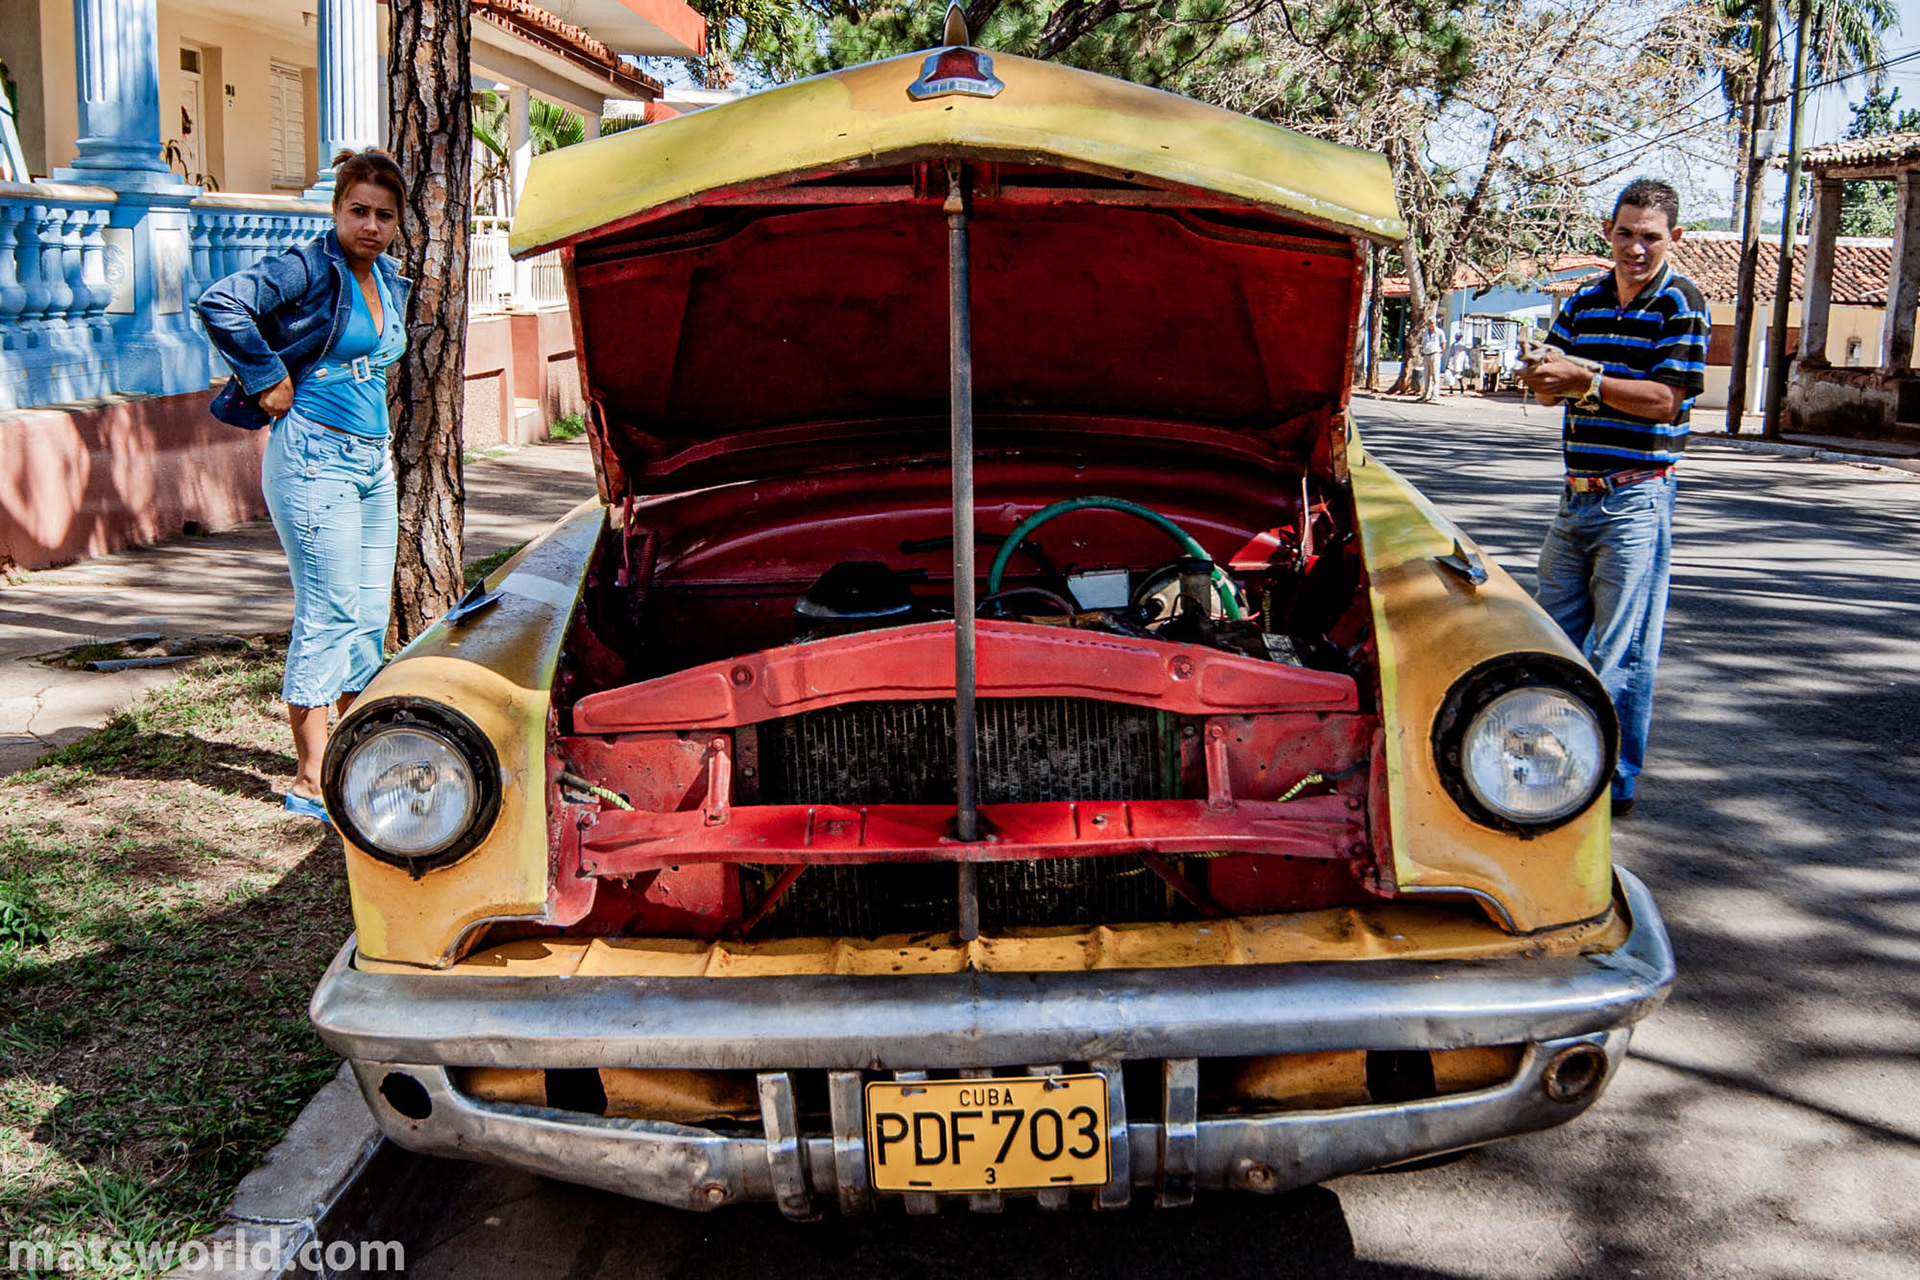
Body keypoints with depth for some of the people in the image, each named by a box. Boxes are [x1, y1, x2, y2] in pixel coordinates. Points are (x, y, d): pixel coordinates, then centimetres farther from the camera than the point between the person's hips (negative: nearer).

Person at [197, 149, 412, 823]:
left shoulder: (389, 281, 13)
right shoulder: (309, 266, -11)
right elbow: (220, 303, -23)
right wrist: (269, 376, -16)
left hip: (373, 457, 8)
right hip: (314, 455, -8)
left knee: (370, 614, 11)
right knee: (327, 615, -6)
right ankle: (310, 780, 1)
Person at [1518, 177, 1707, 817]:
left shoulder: (1680, 303, -6)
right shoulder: (1584, 302, 13)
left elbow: (1665, 401, -15)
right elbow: (1546, 382, 9)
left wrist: (1584, 380, -21)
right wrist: (1546, 373, -14)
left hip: (1636, 498, -7)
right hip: (1576, 494, 7)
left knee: (1622, 651, -4)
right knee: (1554, 636, 12)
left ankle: (1616, 783, 4)